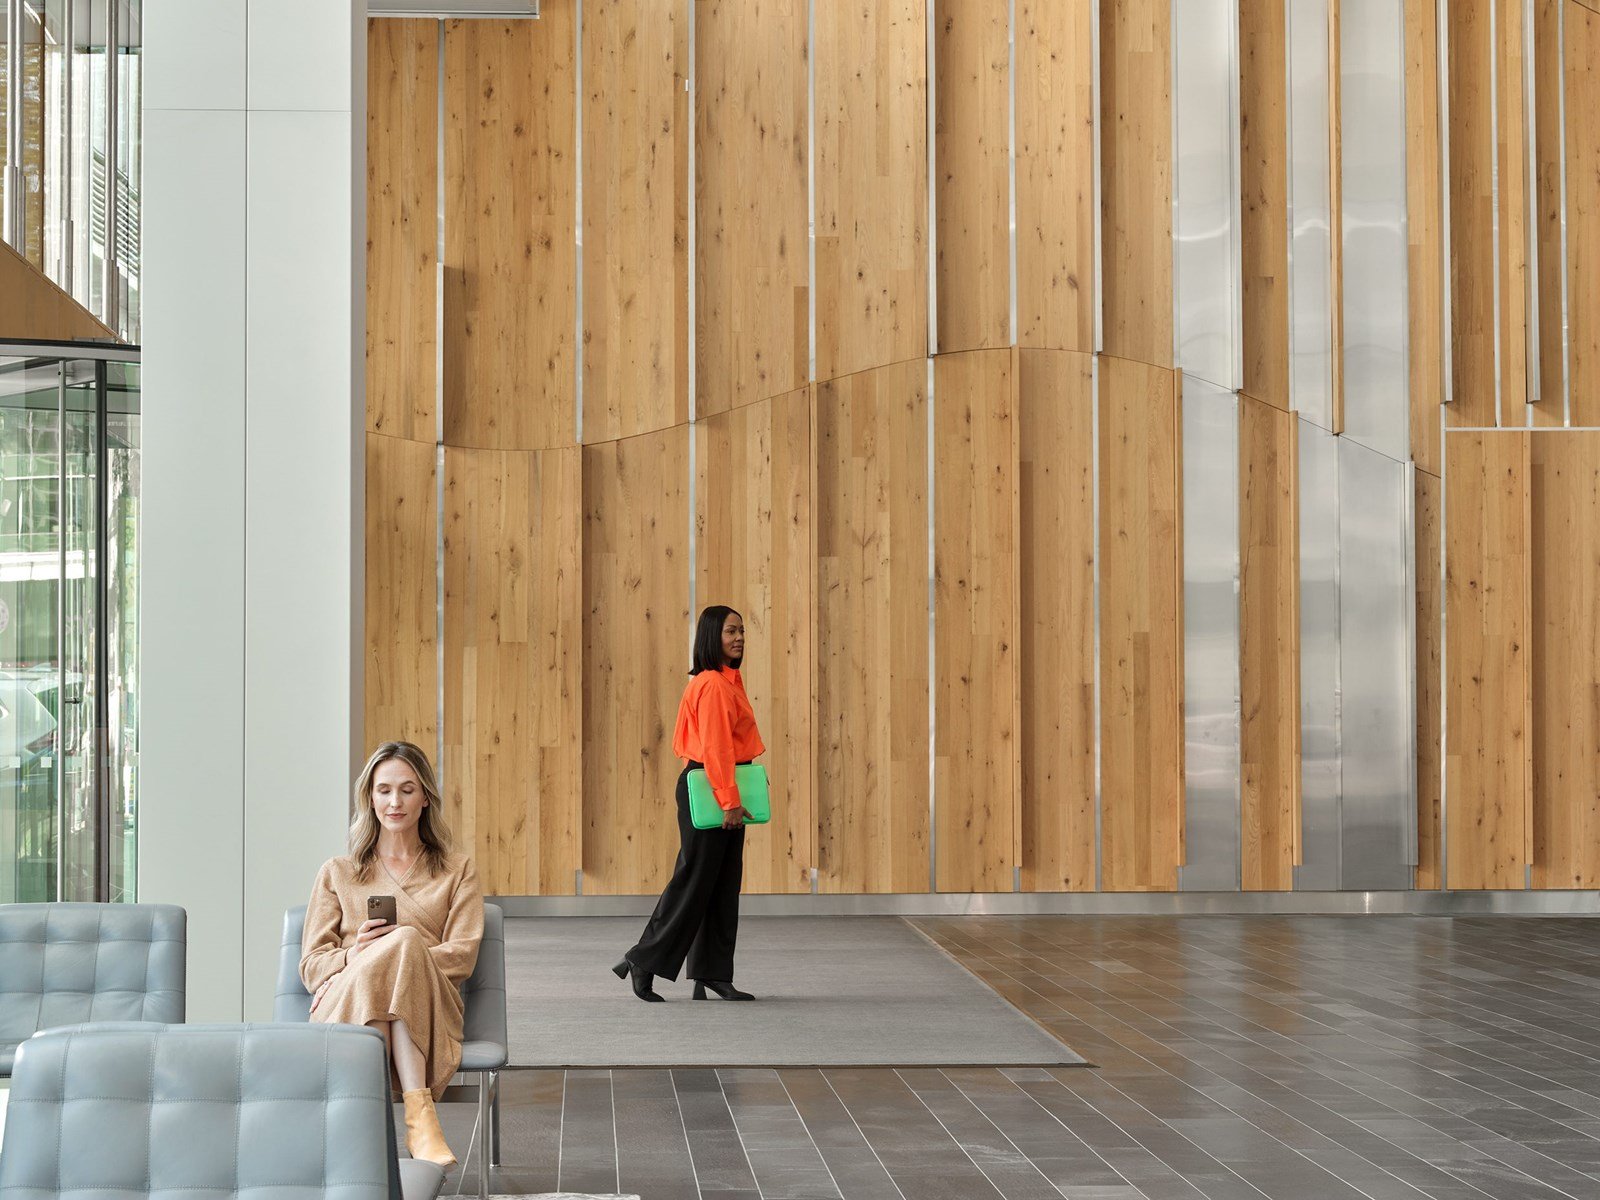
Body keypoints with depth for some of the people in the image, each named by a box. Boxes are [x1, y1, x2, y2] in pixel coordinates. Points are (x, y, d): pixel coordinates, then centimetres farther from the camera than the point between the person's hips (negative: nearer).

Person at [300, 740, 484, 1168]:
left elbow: (462, 955, 7)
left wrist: (379, 958, -9)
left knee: (404, 942, -36)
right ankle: (418, 1112, -49)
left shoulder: (457, 871, 23)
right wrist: (354, 955, -11)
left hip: (429, 1008, 0)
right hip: (343, 1009, 0)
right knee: (405, 939, -35)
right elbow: (311, 963, 14)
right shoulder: (338, 872, 25)